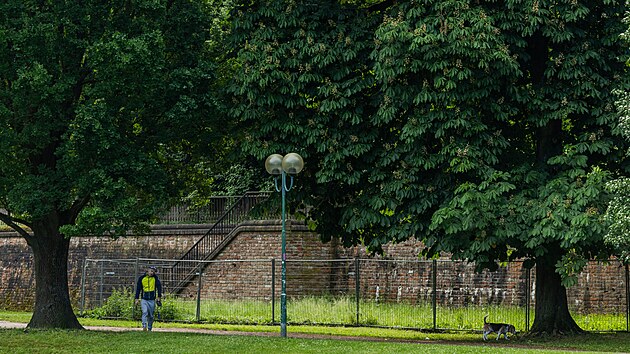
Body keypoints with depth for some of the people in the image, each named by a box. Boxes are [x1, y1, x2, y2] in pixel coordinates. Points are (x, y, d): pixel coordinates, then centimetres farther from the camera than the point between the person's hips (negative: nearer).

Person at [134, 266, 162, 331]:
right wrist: (137, 299, 6)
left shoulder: (155, 278, 4)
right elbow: (138, 289, 9)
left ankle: (149, 328, 16)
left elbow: (159, 286, 1)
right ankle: (144, 326, -28)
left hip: (152, 300, 1)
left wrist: (159, 297, -8)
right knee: (145, 312, -20)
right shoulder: (141, 278, 4)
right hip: (144, 299, -1)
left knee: (151, 316, 5)